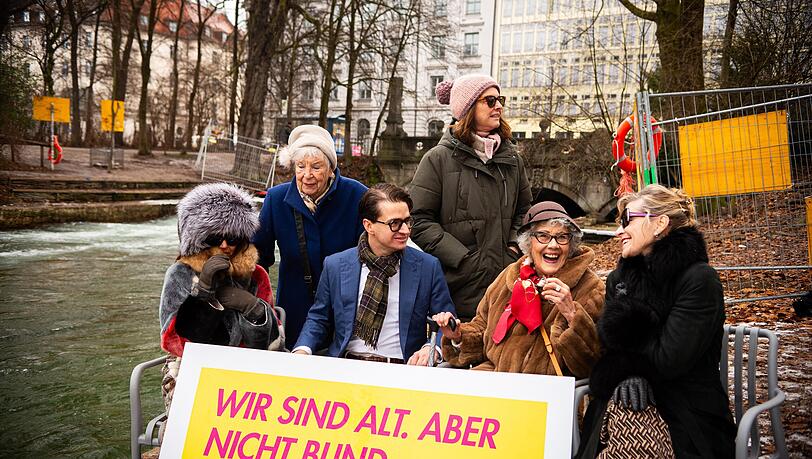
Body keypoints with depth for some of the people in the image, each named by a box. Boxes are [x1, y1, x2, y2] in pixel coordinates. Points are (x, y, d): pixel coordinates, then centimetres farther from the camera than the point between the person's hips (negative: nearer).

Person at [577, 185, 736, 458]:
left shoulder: (699, 280, -9)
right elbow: (606, 347, 5)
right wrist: (628, 375, -15)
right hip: (625, 402, 4)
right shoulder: (618, 279, 11)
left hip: (688, 413, -4)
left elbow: (668, 361, -16)